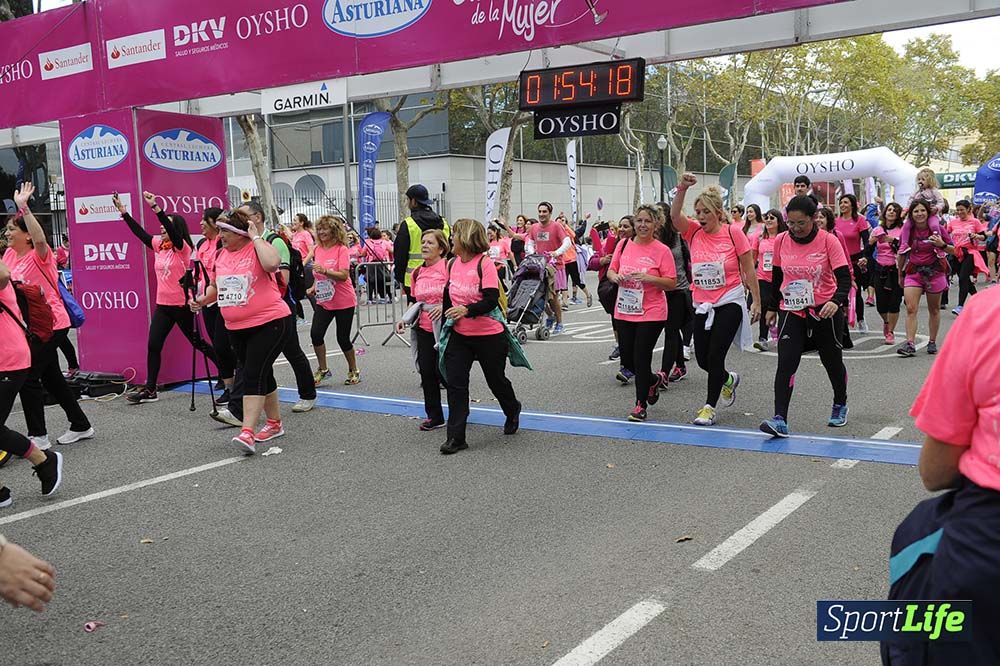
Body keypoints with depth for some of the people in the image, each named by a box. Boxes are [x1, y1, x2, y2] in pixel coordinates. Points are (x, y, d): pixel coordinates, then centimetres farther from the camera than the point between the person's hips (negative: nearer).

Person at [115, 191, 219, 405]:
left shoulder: (182, 247, -11)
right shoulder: (159, 245, 9)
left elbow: (173, 230, -27)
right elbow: (140, 232, 6)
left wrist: (155, 207, -35)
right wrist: (123, 212, -2)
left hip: (182, 305, -6)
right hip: (163, 305, 6)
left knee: (198, 343, 5)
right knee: (153, 345, 0)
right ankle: (149, 389, 3)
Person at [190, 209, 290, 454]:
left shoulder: (258, 248, -11)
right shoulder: (221, 255, 9)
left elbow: (272, 263, -35)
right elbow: (216, 285, 24)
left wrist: (256, 237, -22)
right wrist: (203, 300, 5)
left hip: (269, 323, -8)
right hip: (237, 328, 8)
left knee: (253, 375, -15)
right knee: (261, 375, 17)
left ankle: (247, 433, -17)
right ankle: (274, 424, 30)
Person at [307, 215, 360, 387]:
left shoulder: (342, 249, -12)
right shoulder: (318, 249, 6)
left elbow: (343, 276, -23)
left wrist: (325, 270, -36)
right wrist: (314, 287, 5)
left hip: (344, 302, -5)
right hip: (324, 301, 5)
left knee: (343, 338, 2)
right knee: (316, 333, -11)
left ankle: (353, 371, 23)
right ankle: (322, 369, 6)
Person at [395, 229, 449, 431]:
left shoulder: (449, 267, -11)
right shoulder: (418, 273, 11)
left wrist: (445, 307, -25)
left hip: (445, 328, -6)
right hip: (424, 329, 6)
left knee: (442, 371, -4)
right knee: (426, 371, 5)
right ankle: (434, 416, 19)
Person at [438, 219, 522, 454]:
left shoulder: (484, 263, -15)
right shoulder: (452, 264, 4)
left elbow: (492, 300, -22)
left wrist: (466, 310, -34)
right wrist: (447, 318, 18)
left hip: (489, 335, -5)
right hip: (459, 335, 5)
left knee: (496, 380, 13)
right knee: (455, 383, -4)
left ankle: (512, 411, 44)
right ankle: (455, 437, 0)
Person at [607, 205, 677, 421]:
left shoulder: (662, 251, -8)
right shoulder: (624, 246, 5)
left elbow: (671, 284, -8)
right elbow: (611, 271, 13)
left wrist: (649, 278, -23)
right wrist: (615, 276, -9)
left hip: (651, 314, -5)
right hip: (624, 311, 5)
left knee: (641, 359, -3)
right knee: (627, 359, 10)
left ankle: (641, 405, 14)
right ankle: (655, 380, 39)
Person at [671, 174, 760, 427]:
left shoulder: (733, 233, -8)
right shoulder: (694, 232, 1)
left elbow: (748, 270, -3)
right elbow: (675, 215, -19)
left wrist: (756, 301, -2)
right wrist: (682, 189, -31)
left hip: (729, 303, -5)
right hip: (702, 305, 5)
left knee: (715, 356, -7)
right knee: (702, 359, 9)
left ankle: (709, 406, 10)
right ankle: (728, 379, 42)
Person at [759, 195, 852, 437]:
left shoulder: (828, 240, -11)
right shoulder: (780, 241, -2)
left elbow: (844, 277, -17)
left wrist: (836, 301, -35)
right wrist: (772, 307, 16)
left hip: (825, 310, -1)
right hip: (791, 310, 2)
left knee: (832, 361, 13)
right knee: (786, 363, -14)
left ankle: (840, 406, 40)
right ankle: (780, 419, -20)